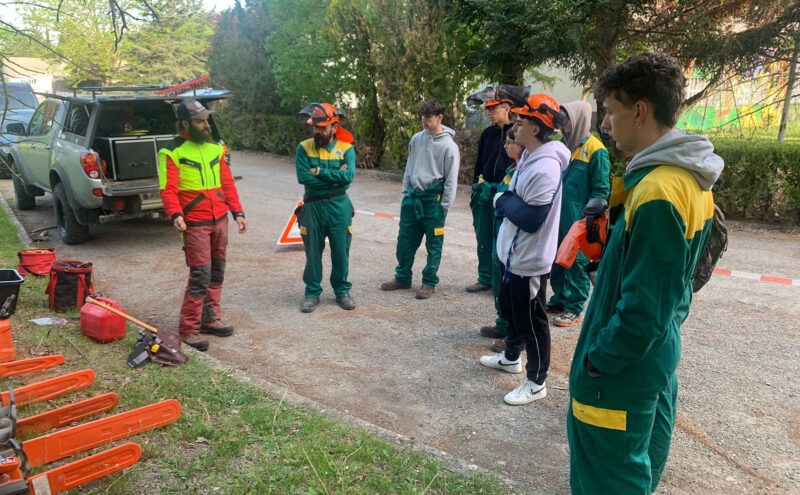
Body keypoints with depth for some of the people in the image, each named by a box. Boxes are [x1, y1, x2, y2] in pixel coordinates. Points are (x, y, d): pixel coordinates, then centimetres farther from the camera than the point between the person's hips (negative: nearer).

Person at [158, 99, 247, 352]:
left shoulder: (215, 148, 12)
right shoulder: (172, 152, -7)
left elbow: (227, 182, 15)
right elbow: (168, 189, -13)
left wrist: (237, 212, 11)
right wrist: (175, 214, -29)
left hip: (220, 220, 7)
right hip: (195, 224, -7)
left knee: (217, 272, 13)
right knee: (200, 275, -9)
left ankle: (210, 319, 27)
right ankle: (188, 329, 2)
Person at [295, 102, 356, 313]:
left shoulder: (346, 148, 0)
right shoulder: (304, 148, 0)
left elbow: (348, 176, -17)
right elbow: (303, 177, -14)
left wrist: (318, 172, -15)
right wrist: (334, 177, -13)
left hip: (339, 207, 0)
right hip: (313, 207, 0)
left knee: (341, 252, 7)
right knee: (313, 252, 8)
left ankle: (342, 291, 25)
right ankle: (312, 293, 22)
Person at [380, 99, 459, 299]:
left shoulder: (449, 145, -8)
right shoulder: (417, 139, 7)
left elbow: (451, 179, -7)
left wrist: (445, 206, -9)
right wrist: (405, 193, 12)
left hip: (433, 199, -5)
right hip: (413, 196, 5)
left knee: (433, 245, 4)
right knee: (405, 240, 11)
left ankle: (429, 282, 17)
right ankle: (402, 277, 26)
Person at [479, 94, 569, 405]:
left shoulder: (545, 167, -25)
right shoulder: (528, 158, 8)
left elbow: (532, 219, -27)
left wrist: (505, 201, -14)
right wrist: (507, 201, -1)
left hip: (529, 262, -10)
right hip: (513, 255, 10)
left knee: (531, 321, 3)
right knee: (511, 310, 25)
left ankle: (537, 382, 18)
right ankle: (511, 357, 46)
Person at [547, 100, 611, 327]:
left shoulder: (595, 150, -10)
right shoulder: (565, 146, 12)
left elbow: (600, 189, -10)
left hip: (578, 219, -7)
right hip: (559, 215, 7)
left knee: (576, 263, 2)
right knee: (557, 260, 14)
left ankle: (574, 309, 13)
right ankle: (559, 300, 29)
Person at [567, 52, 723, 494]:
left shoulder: (658, 193, -27)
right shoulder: (691, 180, 5)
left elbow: (642, 308, -26)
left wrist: (595, 362, -16)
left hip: (624, 372, -10)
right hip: (658, 356, 10)